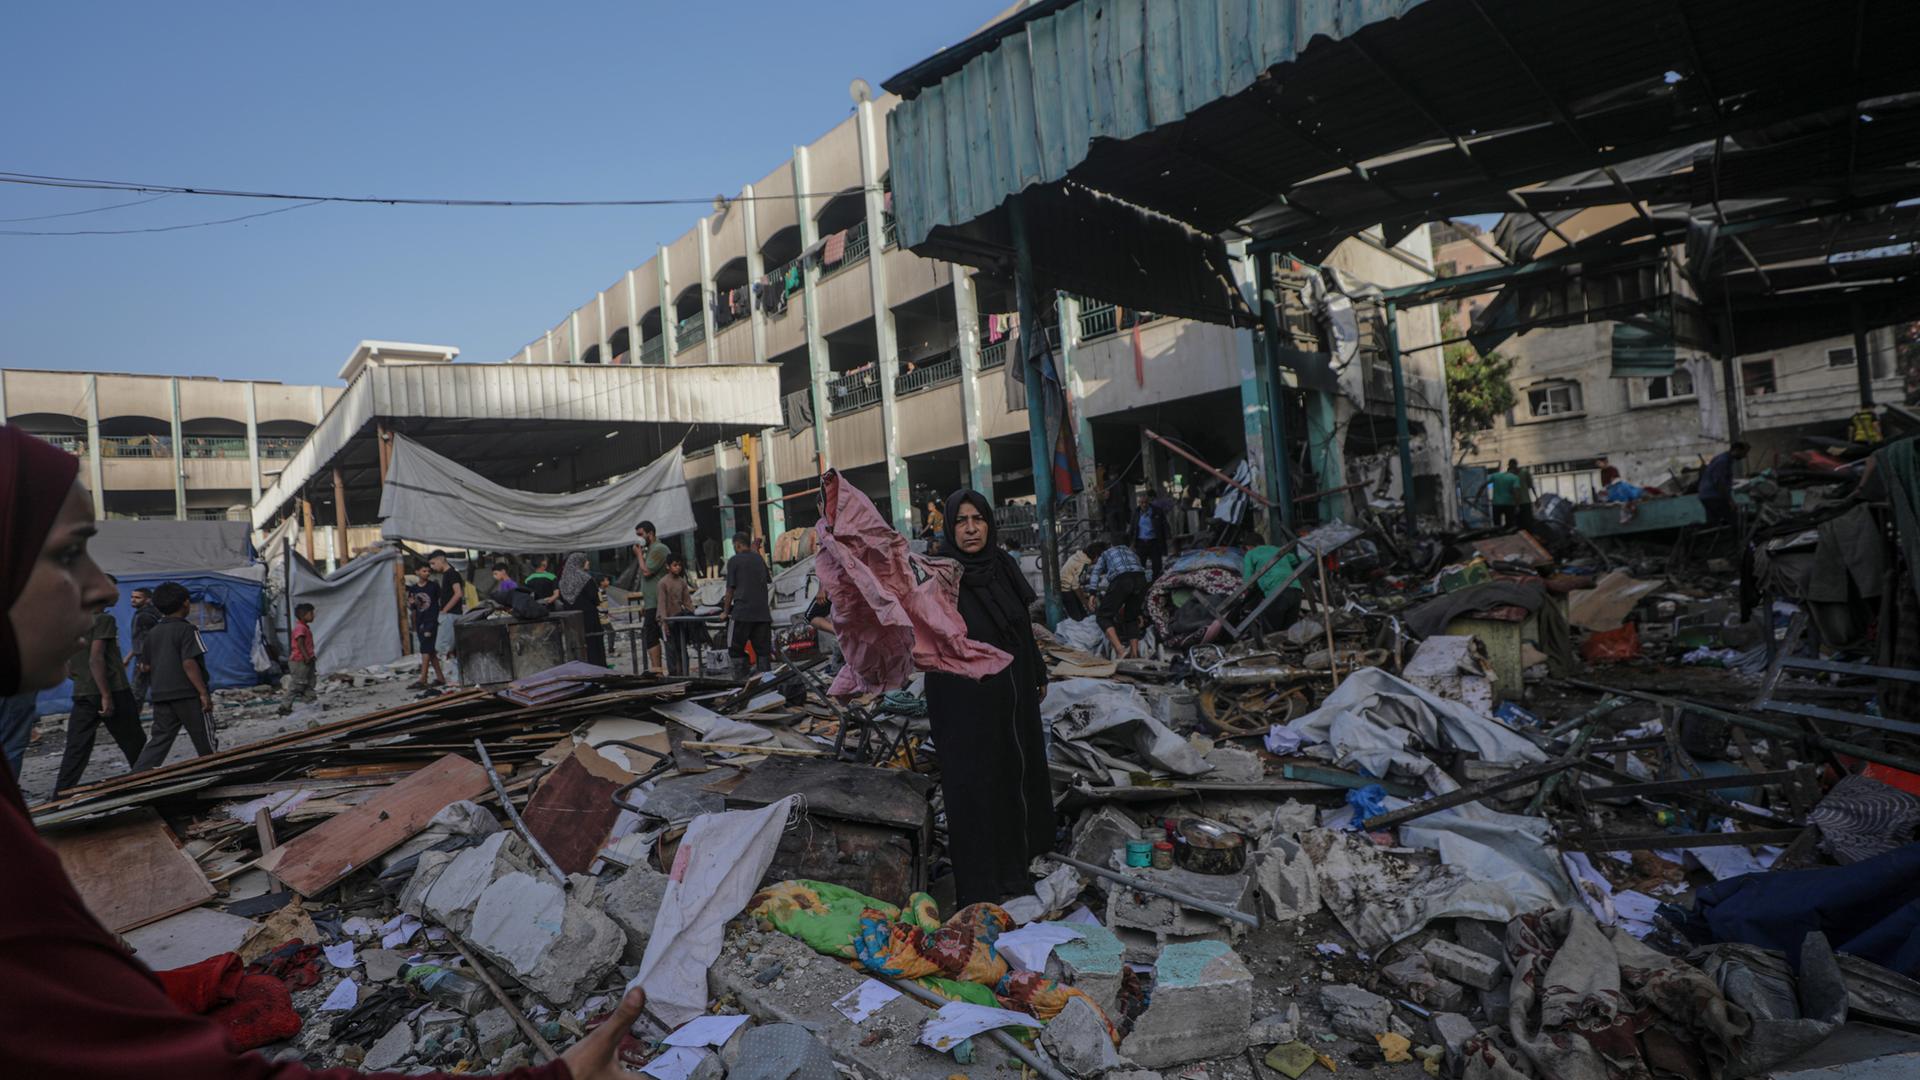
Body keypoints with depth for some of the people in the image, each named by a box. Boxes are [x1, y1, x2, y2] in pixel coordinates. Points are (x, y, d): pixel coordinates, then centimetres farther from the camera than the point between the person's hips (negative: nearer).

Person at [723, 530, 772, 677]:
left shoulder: (734, 561, -2)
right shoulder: (759, 558, 12)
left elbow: (730, 589, -2)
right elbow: (769, 582, 21)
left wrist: (725, 611, 8)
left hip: (742, 611, -5)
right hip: (763, 611, 5)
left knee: (736, 649, 3)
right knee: (763, 649, 7)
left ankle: (741, 679, -3)